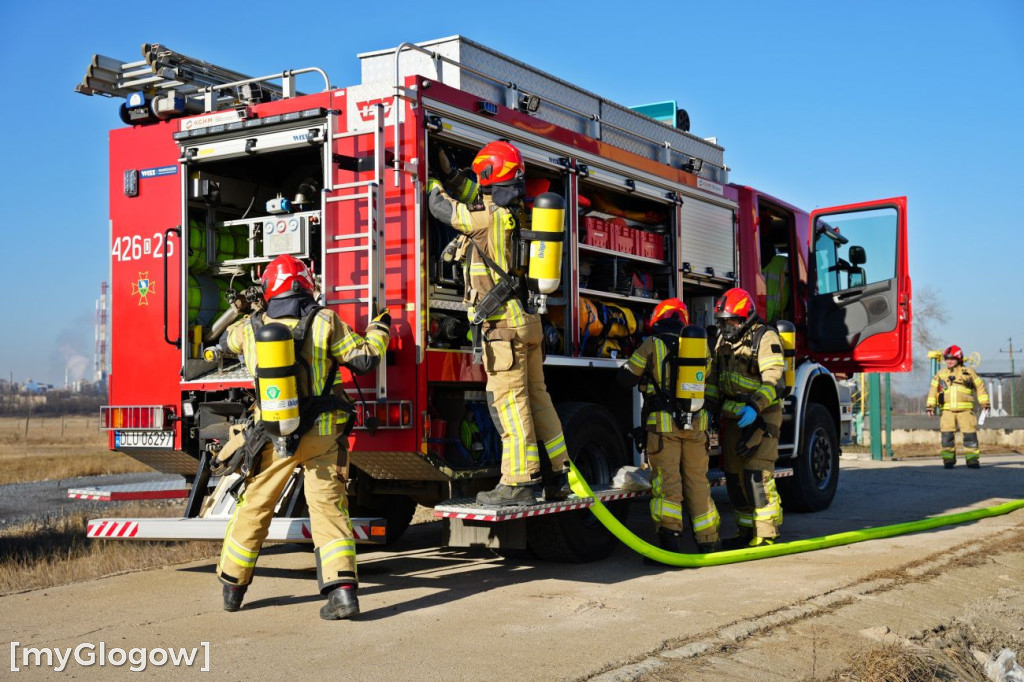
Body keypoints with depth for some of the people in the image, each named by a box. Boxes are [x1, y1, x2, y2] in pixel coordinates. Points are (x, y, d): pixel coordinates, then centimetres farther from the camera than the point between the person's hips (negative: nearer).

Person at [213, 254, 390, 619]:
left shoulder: (250, 328, 3)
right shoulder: (324, 322, -6)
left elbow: (227, 339, 26)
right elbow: (364, 358, -4)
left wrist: (243, 311, 45)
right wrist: (379, 329, 15)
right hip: (322, 434, -2)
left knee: (253, 508, 15)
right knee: (328, 506, 2)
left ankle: (232, 588, 27)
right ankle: (342, 588, -9)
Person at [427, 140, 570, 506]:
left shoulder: (488, 218, -11)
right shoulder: (515, 214, 13)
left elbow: (442, 207, 2)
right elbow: (478, 198, 30)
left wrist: (432, 181, 21)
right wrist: (448, 171, 29)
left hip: (503, 325, -9)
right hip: (528, 324, 9)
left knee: (509, 403, -8)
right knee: (537, 398, 12)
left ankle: (518, 483, -8)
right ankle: (560, 475, 17)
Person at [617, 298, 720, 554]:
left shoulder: (651, 345, -2)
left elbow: (626, 378, 2)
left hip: (663, 424, -3)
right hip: (696, 425, 3)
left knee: (667, 480, -2)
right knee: (697, 481, 12)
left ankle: (669, 538, -13)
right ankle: (707, 542, 18)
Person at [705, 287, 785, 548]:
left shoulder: (765, 338, -10)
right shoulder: (723, 340, 14)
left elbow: (773, 379, -20)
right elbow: (713, 376, 17)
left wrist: (755, 408, -32)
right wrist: (708, 407, 5)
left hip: (761, 416, -8)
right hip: (733, 416, 8)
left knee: (757, 474, -13)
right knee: (734, 475, 9)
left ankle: (766, 534, -8)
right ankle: (747, 532, 18)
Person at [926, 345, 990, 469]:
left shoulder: (969, 372, 8)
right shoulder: (940, 374, 13)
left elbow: (979, 386, 13)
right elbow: (933, 390, 15)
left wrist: (984, 403, 10)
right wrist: (930, 406, 8)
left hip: (965, 409, -1)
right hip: (947, 410, 1)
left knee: (970, 434, -5)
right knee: (947, 434, -5)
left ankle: (972, 459, 3)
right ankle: (948, 459, 3)